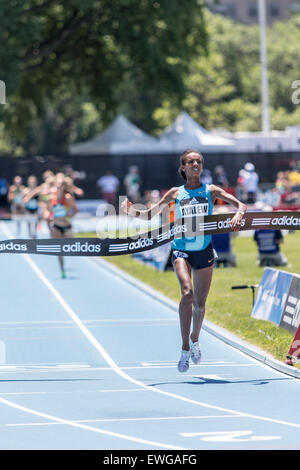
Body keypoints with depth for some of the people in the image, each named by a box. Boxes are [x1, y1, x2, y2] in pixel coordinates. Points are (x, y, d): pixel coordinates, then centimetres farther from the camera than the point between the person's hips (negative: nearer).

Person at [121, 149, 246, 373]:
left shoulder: (211, 191, 3)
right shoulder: (176, 193, 4)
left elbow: (241, 205, -4)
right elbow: (150, 214, 7)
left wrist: (238, 214, -27)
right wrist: (132, 211, -12)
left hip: (204, 251, 1)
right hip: (181, 249, -1)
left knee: (200, 303, 7)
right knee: (187, 293, -24)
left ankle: (195, 340, 37)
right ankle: (185, 349, -20)